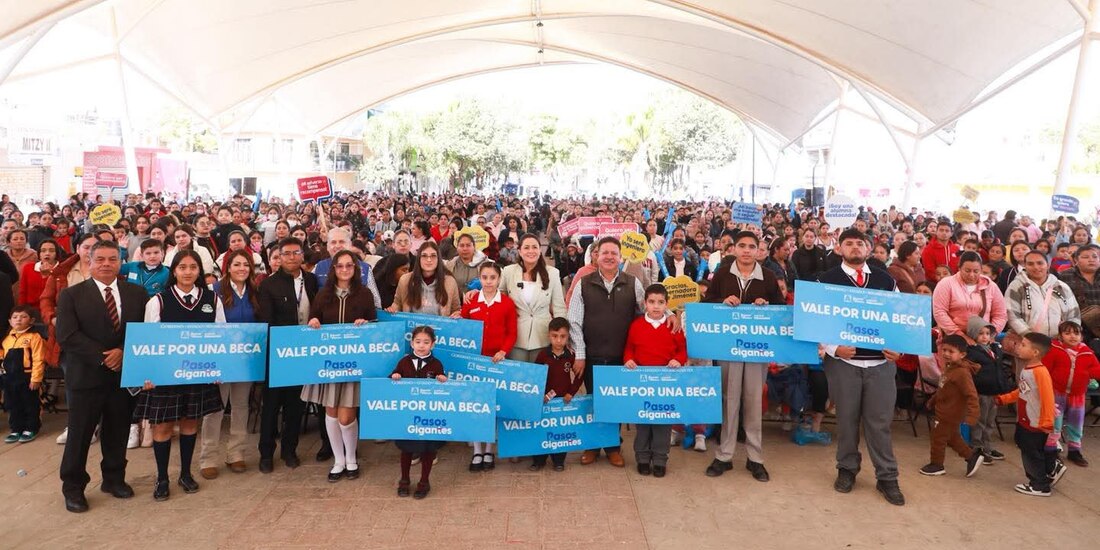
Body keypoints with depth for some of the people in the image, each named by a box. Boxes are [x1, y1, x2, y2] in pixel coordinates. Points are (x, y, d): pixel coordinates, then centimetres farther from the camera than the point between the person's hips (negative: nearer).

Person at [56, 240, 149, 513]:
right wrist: (103, 357, -17)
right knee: (79, 434, 7)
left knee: (118, 432, 13)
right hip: (86, 375, -2)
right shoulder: (71, 295, -1)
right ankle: (73, 487, 23)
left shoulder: (137, 293, 5)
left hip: (125, 373, 2)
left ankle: (114, 478, 30)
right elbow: (66, 335, -10)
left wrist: (123, 351, -15)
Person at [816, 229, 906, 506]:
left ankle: (887, 477, 19)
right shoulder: (827, 280, 0)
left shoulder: (886, 280, 10)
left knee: (880, 421, 6)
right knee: (847, 418, 9)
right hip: (842, 361, -2)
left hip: (881, 362, 2)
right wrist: (833, 348, -16)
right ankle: (847, 469, 26)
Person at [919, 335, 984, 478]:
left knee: (938, 437, 7)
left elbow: (972, 395, -29)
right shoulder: (950, 368, 4)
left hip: (950, 414, -9)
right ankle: (972, 456, 34)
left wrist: (972, 415, -34)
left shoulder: (962, 373, -26)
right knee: (952, 437, 22)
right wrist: (933, 400, 26)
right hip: (946, 411, 9)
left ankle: (936, 464, 23)